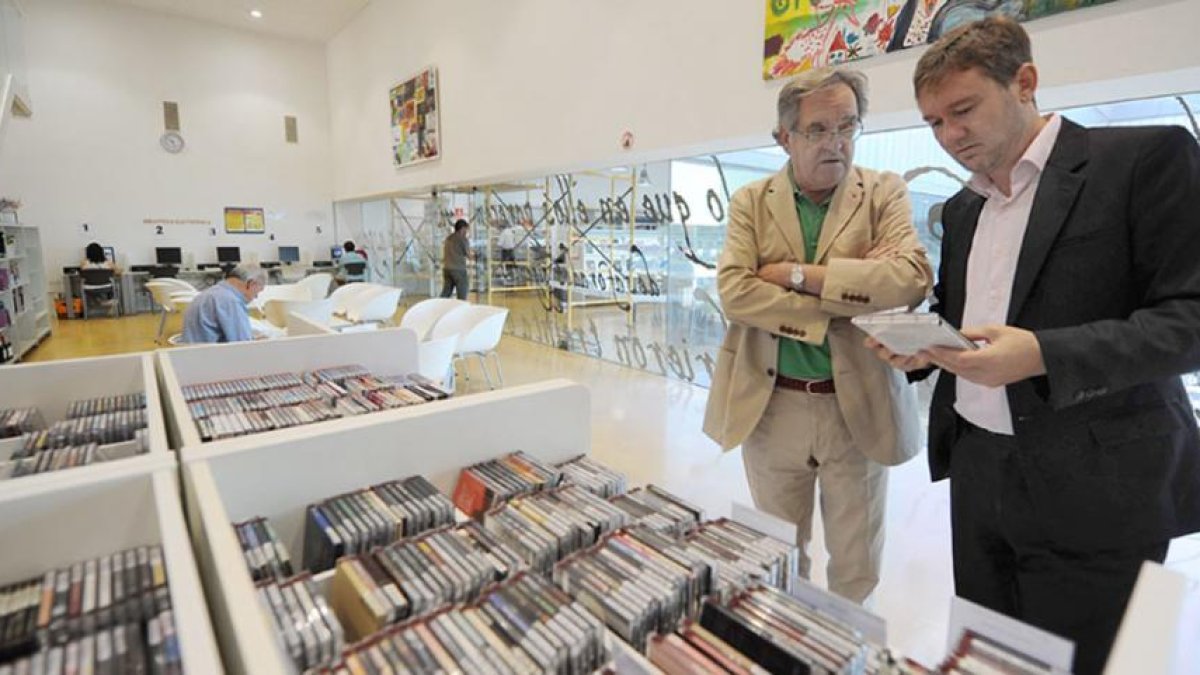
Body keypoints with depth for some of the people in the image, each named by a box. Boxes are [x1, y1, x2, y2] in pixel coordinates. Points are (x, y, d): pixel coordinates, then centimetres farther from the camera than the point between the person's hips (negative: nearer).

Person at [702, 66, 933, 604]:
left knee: (856, 566, 17)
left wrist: (797, 273, -16)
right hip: (770, 406, 1)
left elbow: (912, 277, -17)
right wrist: (842, 299, -17)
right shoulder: (751, 202, 2)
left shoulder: (885, 193, 1)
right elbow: (733, 291, -13)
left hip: (858, 405, 0)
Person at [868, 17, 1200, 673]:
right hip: (977, 471, 6)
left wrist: (1044, 354, -26)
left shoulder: (1146, 156, -6)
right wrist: (918, 345, -3)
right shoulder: (961, 207, 12)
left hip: (1094, 484, -5)